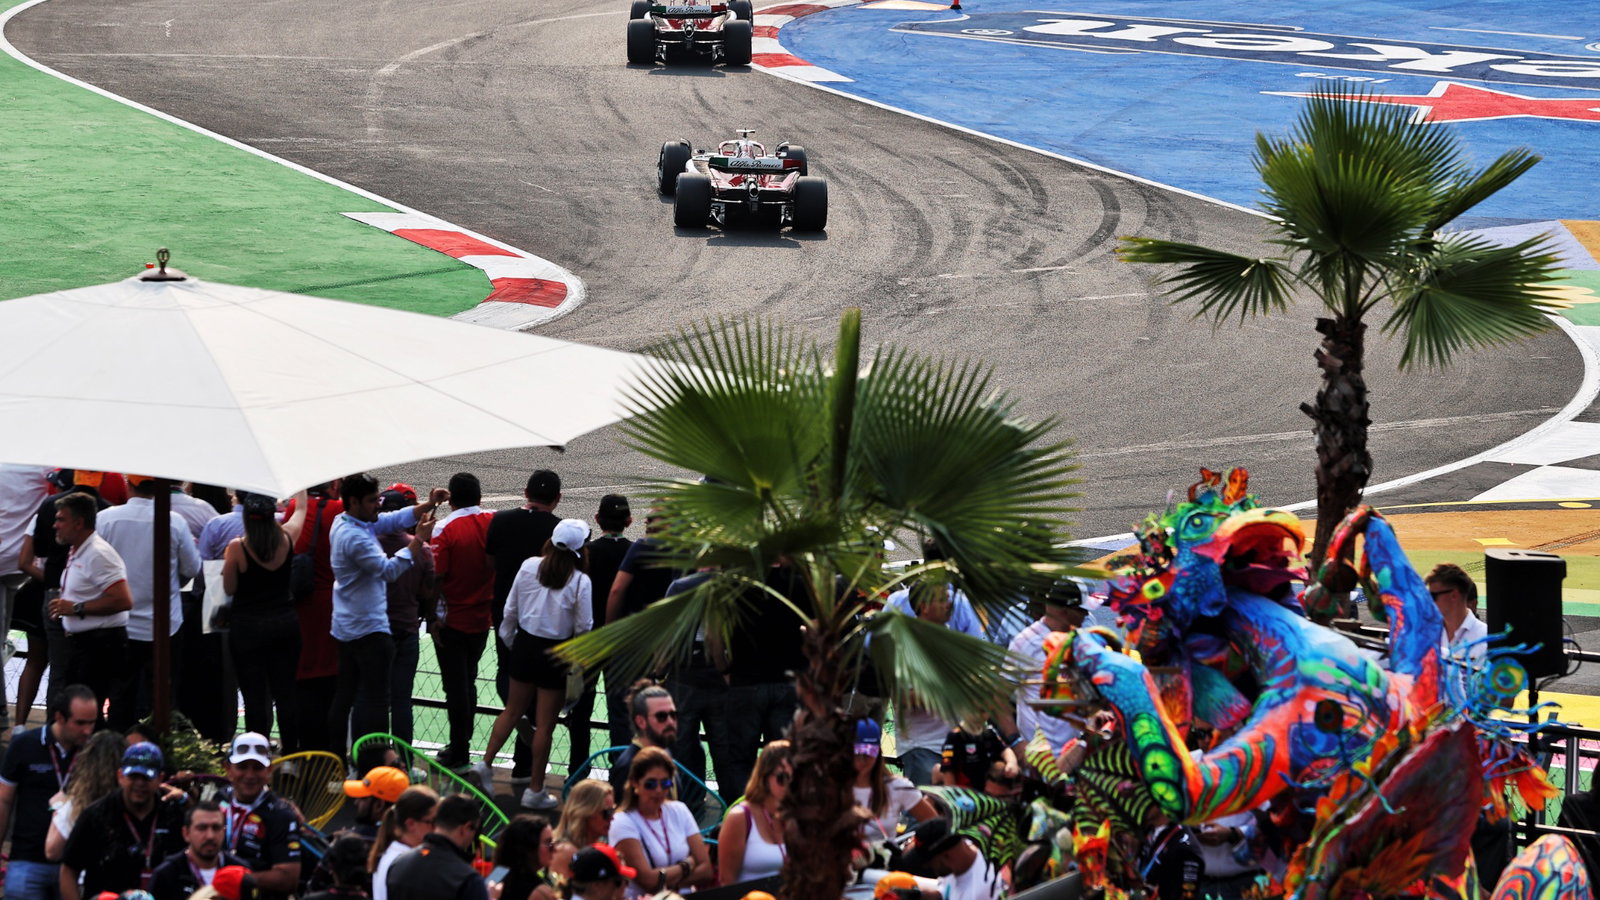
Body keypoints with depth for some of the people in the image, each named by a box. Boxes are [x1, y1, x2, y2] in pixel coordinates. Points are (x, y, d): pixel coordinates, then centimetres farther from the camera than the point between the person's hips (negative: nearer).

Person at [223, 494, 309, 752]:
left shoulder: (237, 547, -14)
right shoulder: (286, 539, -5)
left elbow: (229, 588, -3)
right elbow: (301, 509, 16)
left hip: (247, 627, -3)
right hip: (285, 624, 3)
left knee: (255, 696, 1)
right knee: (286, 694, 9)